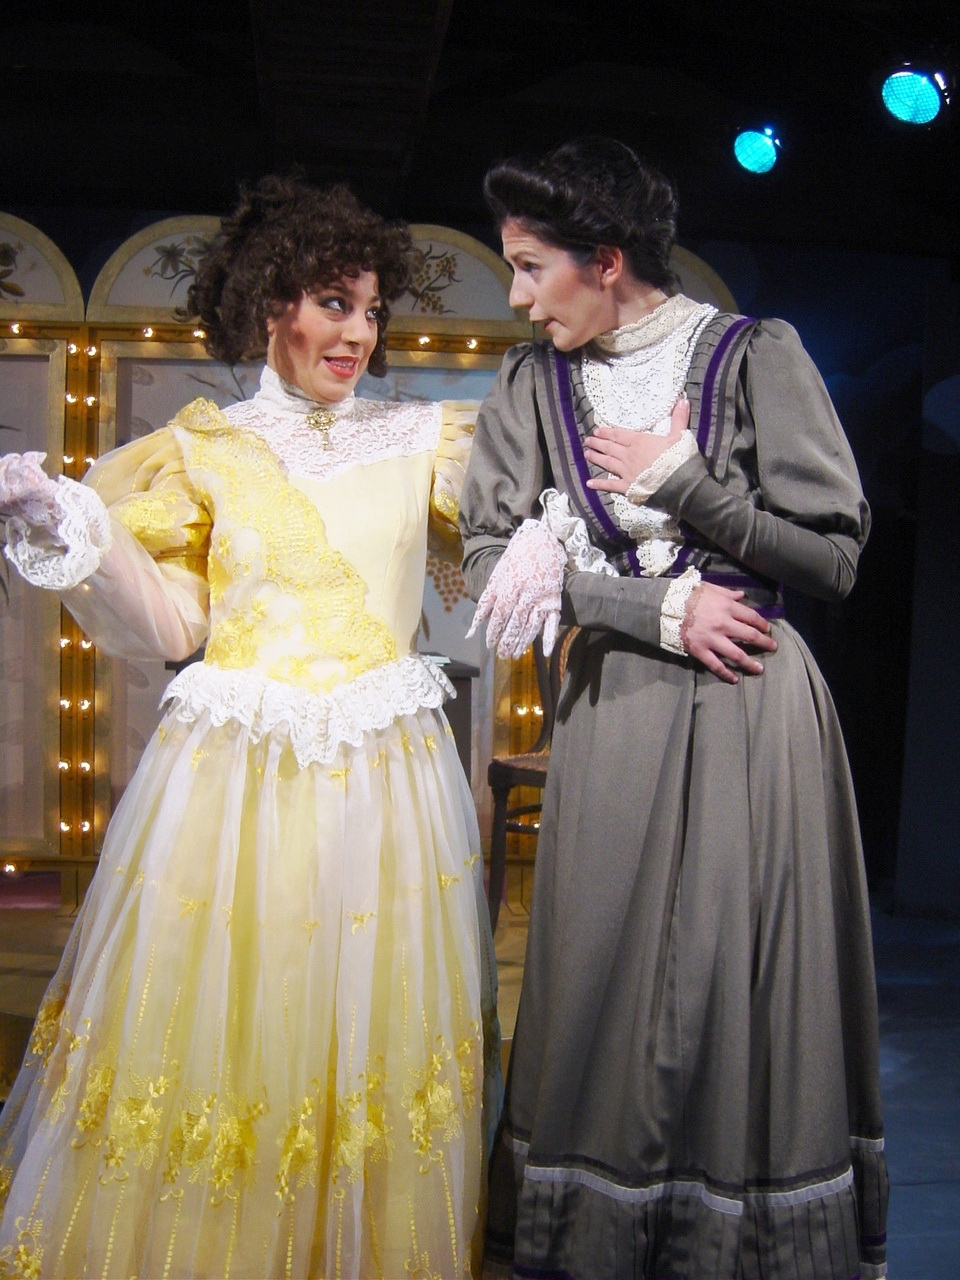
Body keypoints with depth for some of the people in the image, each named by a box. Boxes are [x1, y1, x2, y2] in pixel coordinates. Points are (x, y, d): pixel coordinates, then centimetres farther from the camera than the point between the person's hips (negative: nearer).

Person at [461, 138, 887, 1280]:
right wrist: (662, 606, -11)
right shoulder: (532, 382, 5)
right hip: (614, 712, 2)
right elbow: (489, 562, -2)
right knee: (605, 982, 6)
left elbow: (836, 556, -4)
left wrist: (683, 485, -10)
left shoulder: (755, 356, -3)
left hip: (751, 711, -2)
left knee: (750, 979, 4)